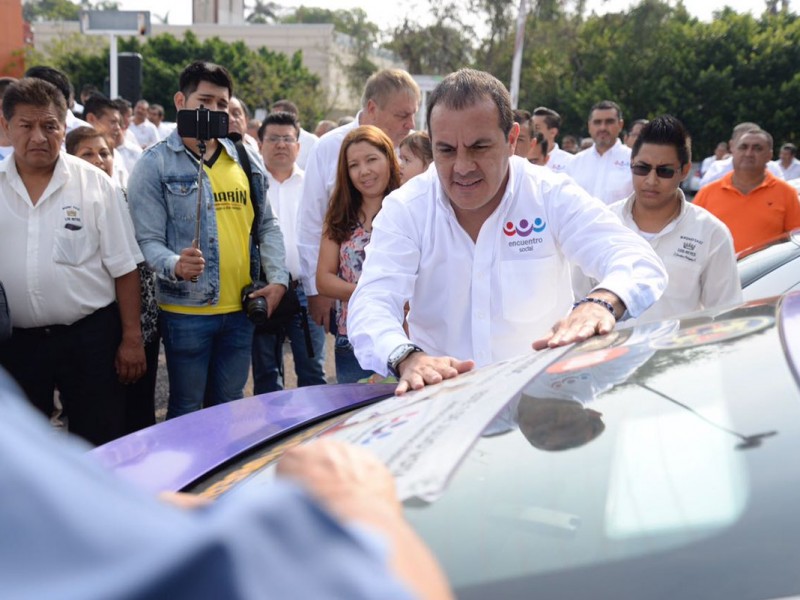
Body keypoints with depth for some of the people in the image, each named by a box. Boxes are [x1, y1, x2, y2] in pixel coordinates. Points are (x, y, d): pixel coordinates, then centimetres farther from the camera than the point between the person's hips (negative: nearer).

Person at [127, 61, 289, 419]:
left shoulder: (246, 160, 10)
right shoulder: (155, 164, -5)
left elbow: (267, 225, 15)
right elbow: (147, 239, -10)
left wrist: (278, 278, 2)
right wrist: (174, 265, -30)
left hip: (240, 308, 5)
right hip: (186, 309, -4)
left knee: (231, 409, 16)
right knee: (186, 411, 8)